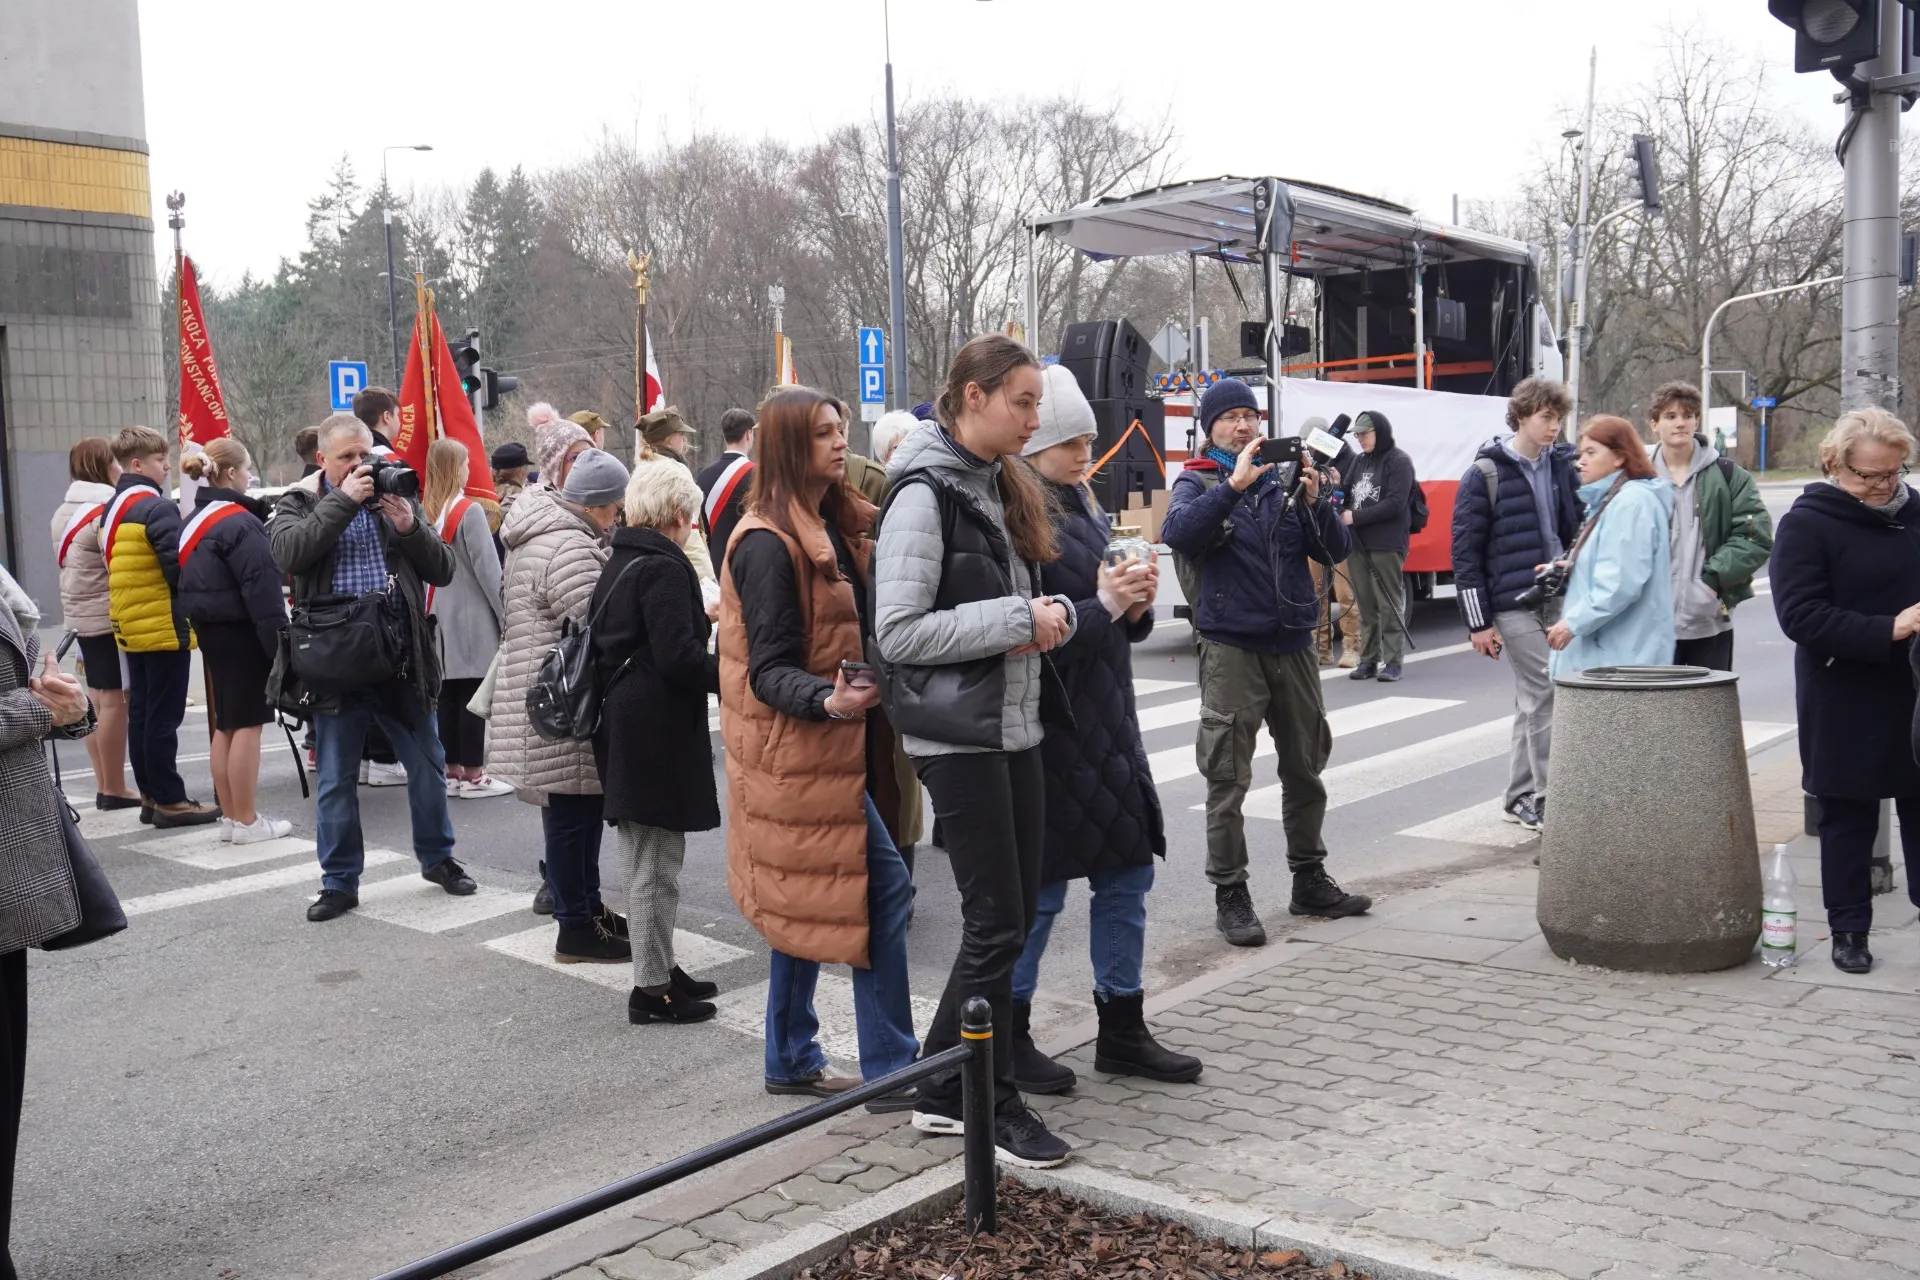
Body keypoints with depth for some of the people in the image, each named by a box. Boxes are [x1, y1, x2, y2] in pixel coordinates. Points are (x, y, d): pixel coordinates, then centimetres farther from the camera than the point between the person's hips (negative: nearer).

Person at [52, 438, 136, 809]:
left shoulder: (65, 511, 14)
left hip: (81, 616, 10)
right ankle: (114, 789, -4)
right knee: (115, 702, -6)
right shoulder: (105, 511, -16)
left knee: (97, 701, 12)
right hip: (109, 617, -10)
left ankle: (103, 785, 16)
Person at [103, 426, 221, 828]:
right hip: (164, 625, -9)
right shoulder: (156, 508, -15)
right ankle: (170, 800, -1)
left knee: (141, 714, 12)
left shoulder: (114, 509, 14)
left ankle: (151, 795, 18)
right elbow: (180, 567, -19)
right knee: (163, 717, -5)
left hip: (132, 627, 9)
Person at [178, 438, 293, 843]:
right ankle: (245, 821, 0)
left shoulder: (195, 520, 14)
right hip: (241, 631, -9)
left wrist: (200, 623, 18)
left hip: (211, 630, 9)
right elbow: (261, 589, -20)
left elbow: (190, 580, 16)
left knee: (225, 726, 13)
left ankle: (230, 815, 19)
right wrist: (280, 642, -19)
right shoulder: (239, 522, -15)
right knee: (247, 724, -4)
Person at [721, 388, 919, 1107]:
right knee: (882, 887, -8)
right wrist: (830, 701, -37)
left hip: (825, 750, 10)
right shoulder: (769, 544, -17)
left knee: (807, 906, 15)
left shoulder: (831, 526, 12)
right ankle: (891, 1071, 1)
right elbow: (770, 670, -21)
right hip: (801, 749, -10)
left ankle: (792, 1061, 26)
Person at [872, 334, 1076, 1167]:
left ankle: (941, 1090, 23)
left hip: (1016, 728, 9)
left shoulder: (1002, 486, 13)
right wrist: (1014, 619, -18)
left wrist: (1053, 615, -2)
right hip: (958, 737, -9)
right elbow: (898, 632, -18)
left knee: (1011, 916, 11)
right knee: (997, 924, -2)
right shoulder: (925, 493, -13)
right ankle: (995, 1105, 13)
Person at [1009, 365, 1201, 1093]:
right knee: (1041, 889, 2)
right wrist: (1102, 606, -22)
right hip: (1048, 729, -9)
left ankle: (1122, 1032, 26)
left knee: (1127, 875, 13)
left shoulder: (1083, 510, 13)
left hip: (1107, 726, 9)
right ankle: (1010, 1040, 19)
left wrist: (1136, 607, -3)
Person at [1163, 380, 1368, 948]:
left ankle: (1309, 880, 27)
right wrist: (1234, 484, -26)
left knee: (1305, 768, 14)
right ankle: (1230, 895, 6)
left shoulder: (1284, 477, 10)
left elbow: (1336, 550, 4)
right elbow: (1178, 533, -21)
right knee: (1228, 778, -3)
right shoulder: (1197, 484, 1)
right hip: (1232, 647, -4)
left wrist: (1314, 501, -12)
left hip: (1293, 643, 4)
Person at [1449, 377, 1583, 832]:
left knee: (1534, 700, 12)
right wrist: (1478, 621, -10)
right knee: (1544, 695, -8)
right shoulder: (1486, 473, -7)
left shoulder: (1561, 466, 10)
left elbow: (1575, 530, 19)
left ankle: (1520, 800, 22)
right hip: (1514, 605, -6)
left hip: (1558, 600, 6)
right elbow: (1465, 550, -8)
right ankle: (1548, 803, 0)